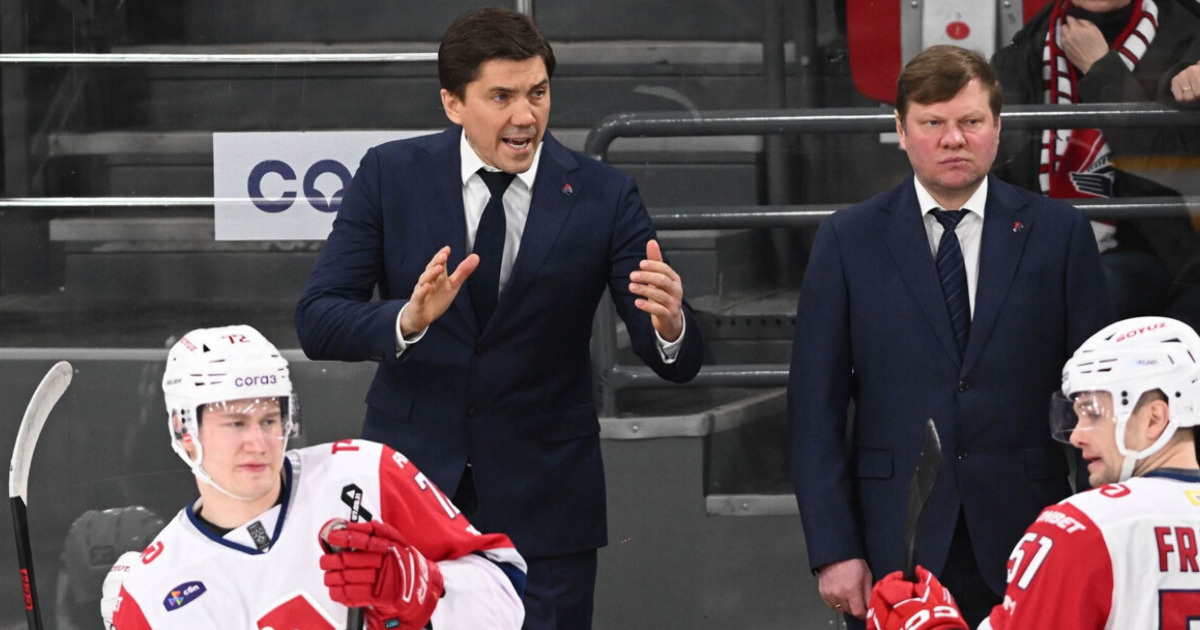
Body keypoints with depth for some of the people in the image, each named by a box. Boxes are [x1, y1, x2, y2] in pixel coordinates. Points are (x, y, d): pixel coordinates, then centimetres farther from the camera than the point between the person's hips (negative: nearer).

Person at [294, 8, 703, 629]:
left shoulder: (602, 197, -5)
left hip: (543, 502, 0)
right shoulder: (391, 175, -3)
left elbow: (677, 363, -7)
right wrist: (408, 320, -28)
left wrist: (669, 325, -32)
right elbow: (316, 321, -8)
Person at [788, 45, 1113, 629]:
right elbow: (815, 406, 2)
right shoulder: (846, 240, 4)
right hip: (893, 548, 0)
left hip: (1024, 536, 0)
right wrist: (833, 549, -5)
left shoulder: (1058, 232, 5)